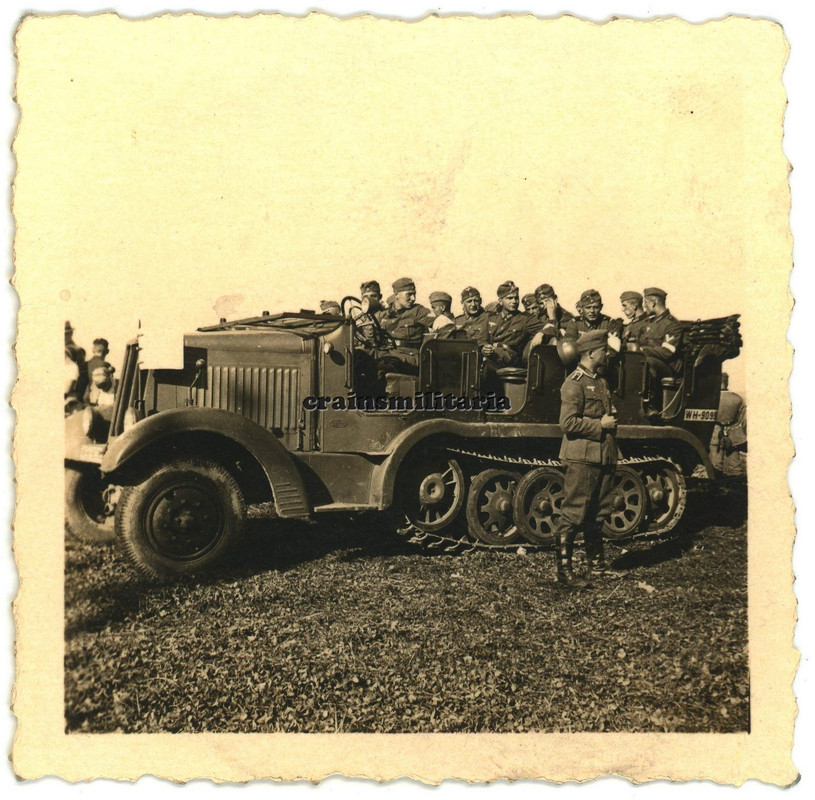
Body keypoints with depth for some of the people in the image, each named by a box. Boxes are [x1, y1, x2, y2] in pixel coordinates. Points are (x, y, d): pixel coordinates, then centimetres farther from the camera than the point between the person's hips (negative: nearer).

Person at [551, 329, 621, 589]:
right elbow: (568, 422, -20)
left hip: (604, 458, 9)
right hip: (582, 458, -9)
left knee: (598, 514, 16)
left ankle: (596, 565, 28)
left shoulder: (602, 382, 19)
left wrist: (612, 420, 13)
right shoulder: (574, 383, -10)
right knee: (573, 515, -5)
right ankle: (564, 572, 0)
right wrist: (600, 425, -16)